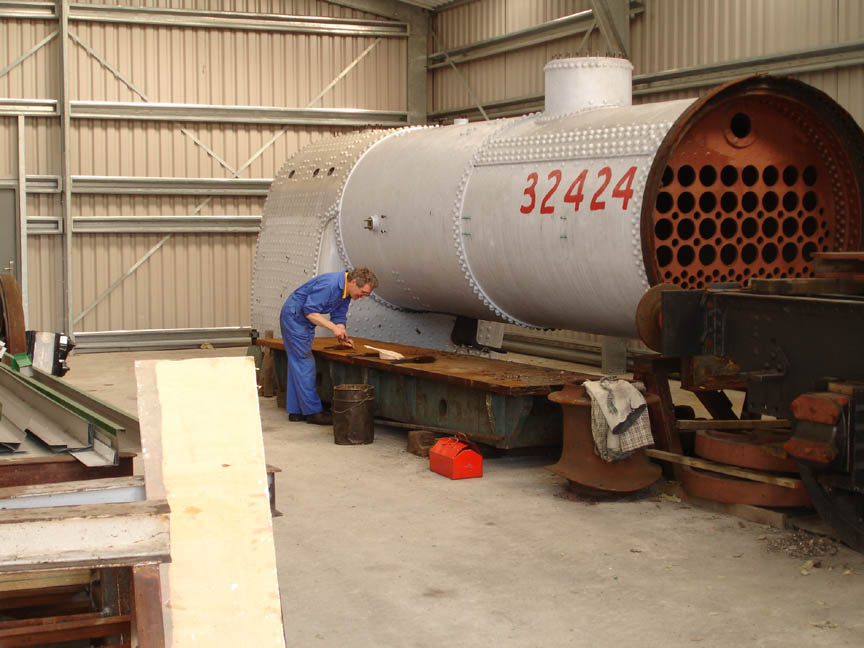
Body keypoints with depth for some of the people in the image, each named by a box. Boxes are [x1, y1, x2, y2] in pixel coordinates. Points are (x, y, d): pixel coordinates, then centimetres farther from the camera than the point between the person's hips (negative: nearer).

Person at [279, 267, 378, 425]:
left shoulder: (346, 292, 3)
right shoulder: (329, 285, -27)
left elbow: (339, 317, 8)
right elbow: (310, 311, -27)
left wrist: (342, 336, -9)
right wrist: (334, 327, -26)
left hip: (304, 322, 10)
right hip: (294, 316, -10)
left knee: (297, 364, 11)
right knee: (304, 363, -9)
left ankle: (296, 411, 15)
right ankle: (312, 411, -6)